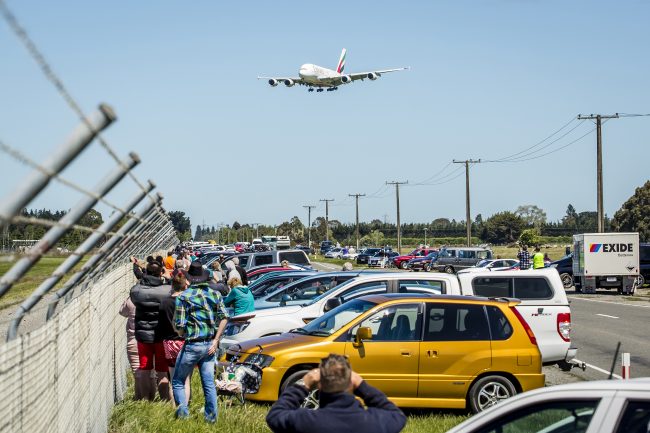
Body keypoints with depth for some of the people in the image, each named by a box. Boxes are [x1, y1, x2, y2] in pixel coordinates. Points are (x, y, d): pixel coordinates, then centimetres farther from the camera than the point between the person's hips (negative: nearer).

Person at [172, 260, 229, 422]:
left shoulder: (183, 297, -9)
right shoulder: (214, 294, 6)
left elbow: (179, 326, -11)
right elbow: (224, 318, 0)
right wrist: (215, 340, 1)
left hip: (192, 345, -5)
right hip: (209, 345, 5)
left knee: (178, 381, 9)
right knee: (209, 383, 11)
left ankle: (183, 412, -2)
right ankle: (211, 416, 11)